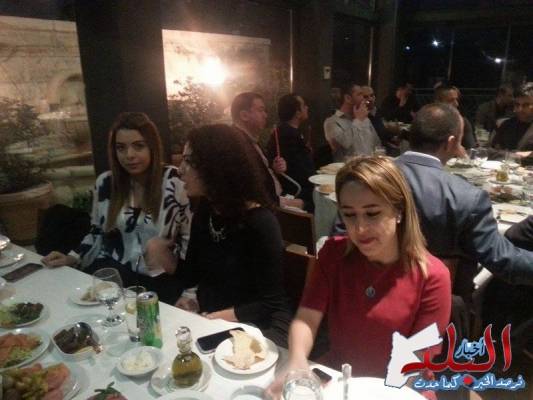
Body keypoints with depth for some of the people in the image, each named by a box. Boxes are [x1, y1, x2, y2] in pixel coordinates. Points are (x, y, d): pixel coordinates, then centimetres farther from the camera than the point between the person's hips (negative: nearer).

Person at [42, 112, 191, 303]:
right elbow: (98, 232, 16)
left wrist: (172, 261, -16)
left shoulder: (174, 182, -8)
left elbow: (191, 237, -2)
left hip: (157, 280, -3)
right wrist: (72, 258, 4)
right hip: (112, 272, 4)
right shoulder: (105, 182, 4)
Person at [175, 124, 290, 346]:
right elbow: (190, 275, 6)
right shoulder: (204, 212, 0)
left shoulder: (260, 223, -20)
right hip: (207, 321, 6)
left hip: (259, 328, -5)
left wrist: (214, 318, -19)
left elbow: (269, 304, -17)